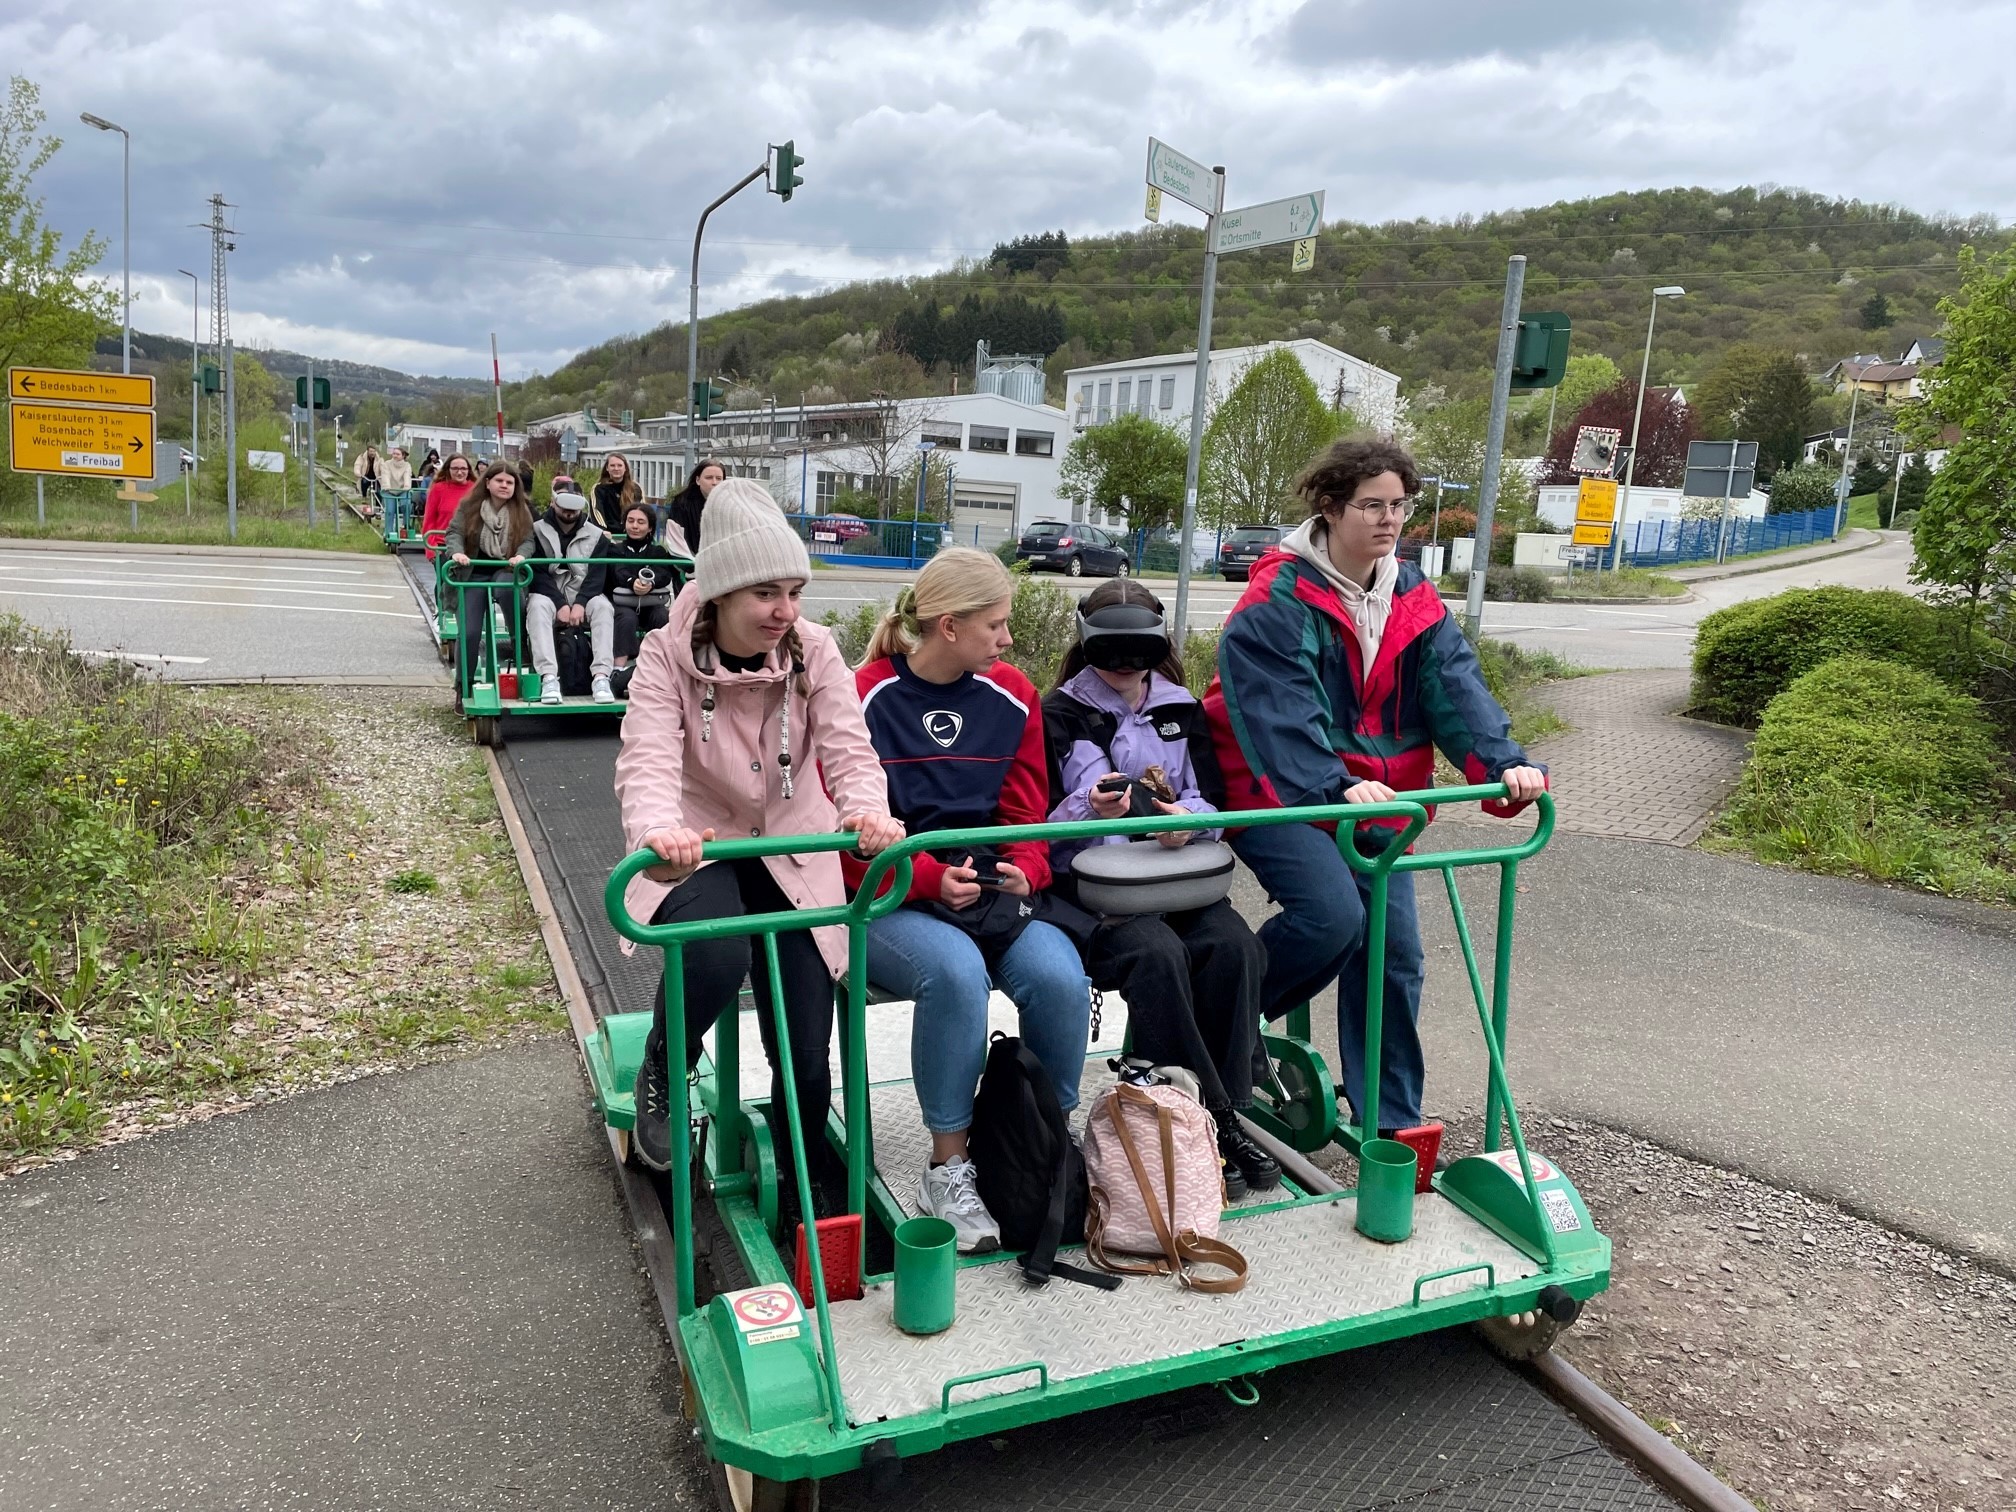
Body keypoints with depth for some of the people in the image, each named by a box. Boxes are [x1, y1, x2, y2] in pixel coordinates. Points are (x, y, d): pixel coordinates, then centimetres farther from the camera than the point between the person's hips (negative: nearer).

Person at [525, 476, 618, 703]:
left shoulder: (595, 535, 8)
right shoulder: (537, 531, 3)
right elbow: (538, 574, -6)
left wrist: (580, 603, -19)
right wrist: (560, 604, -20)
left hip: (583, 594, 2)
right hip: (547, 593, -1)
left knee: (603, 606, -31)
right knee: (537, 606, -35)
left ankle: (601, 677, -39)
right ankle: (548, 678, -46)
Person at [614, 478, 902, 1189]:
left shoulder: (814, 651, -10)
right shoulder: (668, 657, -16)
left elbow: (847, 744, -22)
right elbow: (648, 759, -31)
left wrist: (868, 808, -46)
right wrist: (658, 831, -54)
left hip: (792, 853, 2)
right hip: (699, 849, -2)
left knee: (807, 1055, -4)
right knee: (716, 957, -36)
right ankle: (661, 1076, -1)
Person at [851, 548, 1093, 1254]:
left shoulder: (1012, 697, 6)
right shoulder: (865, 700, -7)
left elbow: (1026, 814, 12)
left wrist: (1025, 871, -10)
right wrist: (929, 878, -20)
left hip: (992, 891, 4)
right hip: (889, 903, -4)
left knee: (1059, 974, -26)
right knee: (955, 970, -35)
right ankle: (948, 1169, -16)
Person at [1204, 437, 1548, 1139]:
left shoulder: (1415, 600, 4)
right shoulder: (1278, 599, -16)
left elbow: (1455, 687, -9)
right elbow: (1278, 710, -27)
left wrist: (1505, 764, -26)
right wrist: (1333, 788, -41)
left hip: (1376, 802, 6)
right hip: (1279, 792, -6)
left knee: (1397, 949, 2)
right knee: (1333, 911, -27)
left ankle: (1391, 1125, 16)